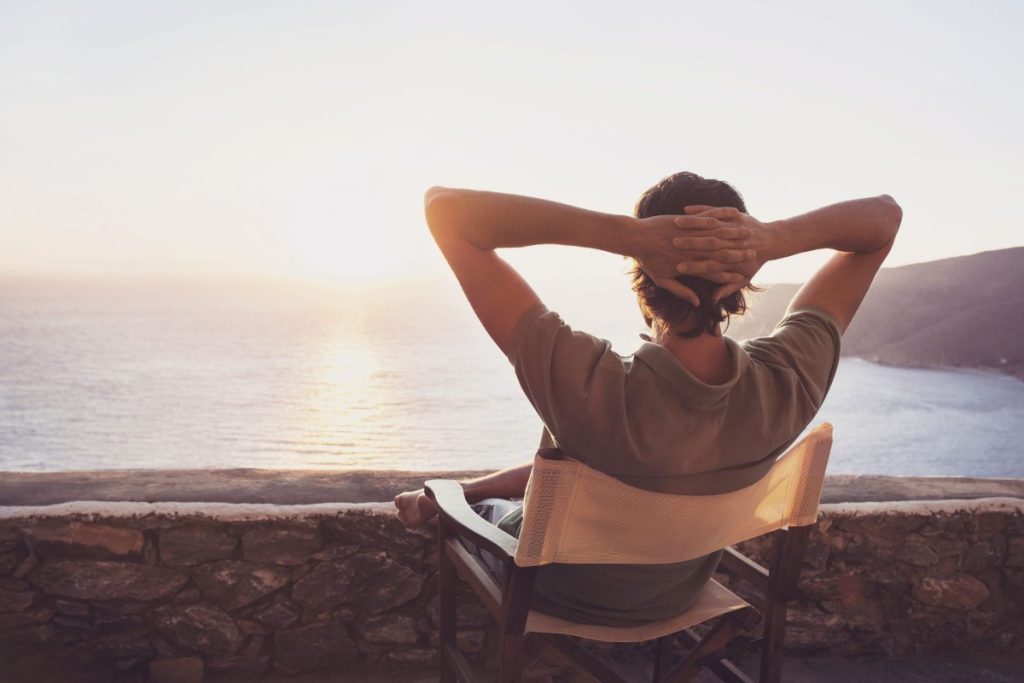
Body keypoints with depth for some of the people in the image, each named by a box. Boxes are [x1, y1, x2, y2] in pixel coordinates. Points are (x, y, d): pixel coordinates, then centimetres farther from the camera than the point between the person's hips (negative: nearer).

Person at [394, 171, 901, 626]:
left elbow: (445, 207, -41)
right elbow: (885, 216, -18)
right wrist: (774, 239, -38)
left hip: (562, 596, -4)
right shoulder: (791, 382, -31)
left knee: (478, 504, 29)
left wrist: (626, 233, -50)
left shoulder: (588, 389, -44)